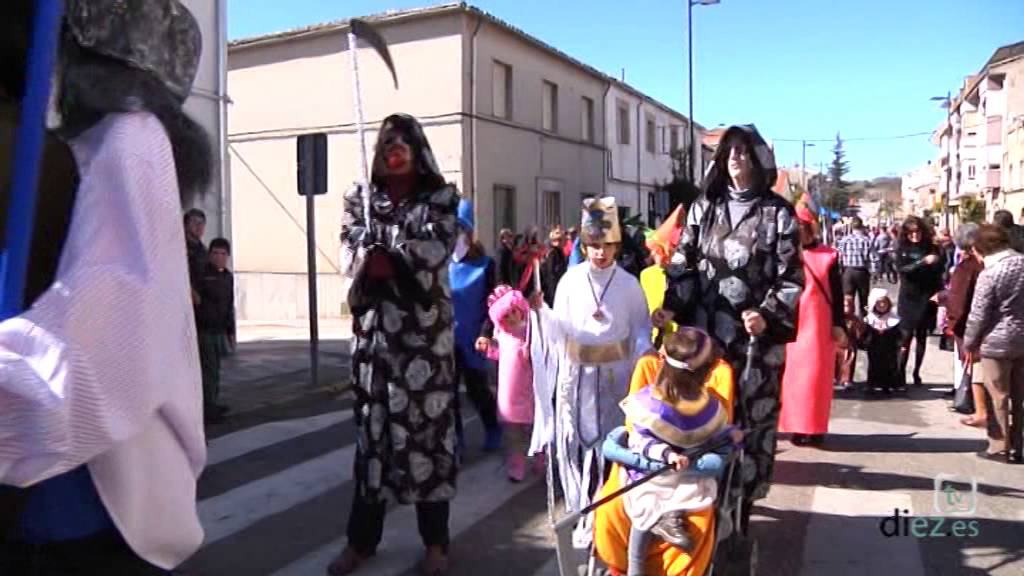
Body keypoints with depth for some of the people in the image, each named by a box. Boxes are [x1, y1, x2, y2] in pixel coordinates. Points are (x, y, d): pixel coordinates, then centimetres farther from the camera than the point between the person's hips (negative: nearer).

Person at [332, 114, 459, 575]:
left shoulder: (440, 198, 5)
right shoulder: (360, 199, 12)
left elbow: (436, 250, -12)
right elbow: (351, 256, -2)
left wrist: (380, 254, -12)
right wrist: (401, 260, -18)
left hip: (425, 330, -2)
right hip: (374, 329, 2)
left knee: (427, 425, 1)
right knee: (372, 426, 6)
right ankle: (362, 538, 18)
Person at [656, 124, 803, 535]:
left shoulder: (778, 213, 0)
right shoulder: (704, 207, 9)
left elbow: (791, 277, -2)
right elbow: (684, 263, 8)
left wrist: (767, 316, -18)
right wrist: (671, 307, -6)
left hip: (755, 336, -2)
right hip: (704, 332, 3)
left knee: (749, 417, 3)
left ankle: (741, 502, 15)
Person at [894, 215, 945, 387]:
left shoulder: (931, 248, 4)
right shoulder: (902, 249, 1)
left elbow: (938, 274, 1)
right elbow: (902, 269, -15)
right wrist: (923, 262, -26)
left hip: (927, 299, 2)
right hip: (909, 298, -2)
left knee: (922, 336, 7)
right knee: (906, 336, -5)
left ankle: (916, 373, 17)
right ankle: (901, 373, -2)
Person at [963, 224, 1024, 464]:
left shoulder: (989, 274, -16)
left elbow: (978, 315, -14)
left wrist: (969, 343, 0)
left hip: (997, 341, -6)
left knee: (998, 396, 5)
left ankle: (999, 447, 12)